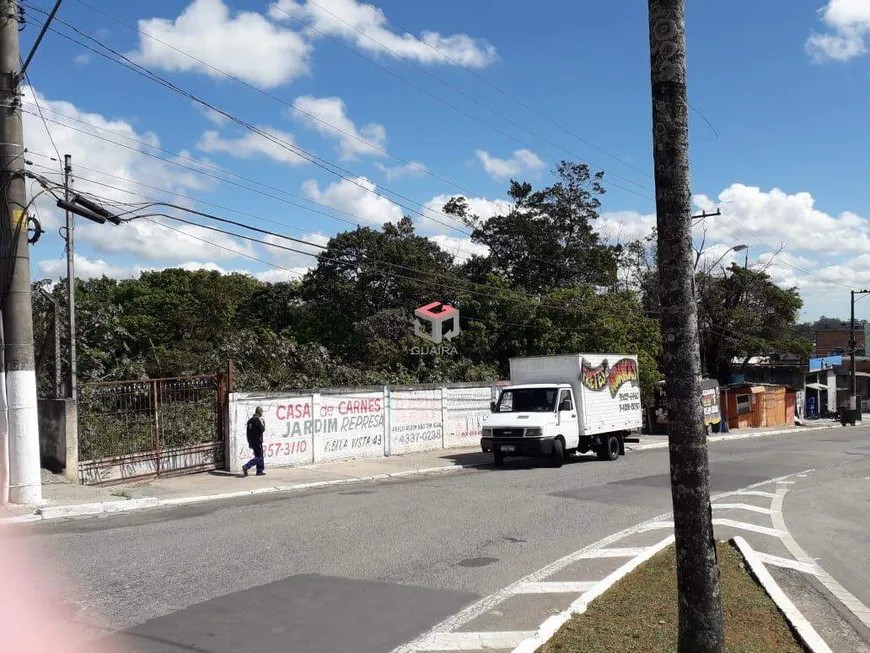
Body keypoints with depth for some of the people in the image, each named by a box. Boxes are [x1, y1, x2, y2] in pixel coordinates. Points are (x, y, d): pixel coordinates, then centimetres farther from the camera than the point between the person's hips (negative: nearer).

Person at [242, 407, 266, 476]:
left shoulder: (250, 420, 13)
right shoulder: (258, 420, -15)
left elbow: (248, 432, 18)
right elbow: (262, 430, -17)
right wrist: (263, 423, -2)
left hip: (251, 441, 9)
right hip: (257, 441, -9)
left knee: (259, 456, 14)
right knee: (258, 457, -6)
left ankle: (260, 471, 15)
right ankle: (246, 466, -17)